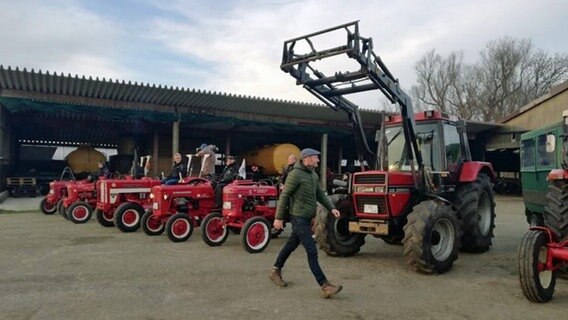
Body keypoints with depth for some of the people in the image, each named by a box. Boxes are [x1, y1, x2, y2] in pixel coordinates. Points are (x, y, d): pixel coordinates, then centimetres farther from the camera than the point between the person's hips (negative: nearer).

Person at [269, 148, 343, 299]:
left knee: (291, 245, 20)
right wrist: (279, 217, -13)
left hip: (307, 217, 9)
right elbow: (284, 196, -14)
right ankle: (325, 286, -6)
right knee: (312, 251, -9)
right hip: (299, 217, -9)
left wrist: (332, 208, 3)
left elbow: (320, 194, 15)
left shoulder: (313, 175, 11)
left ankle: (275, 271, 36)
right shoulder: (295, 174, -16)